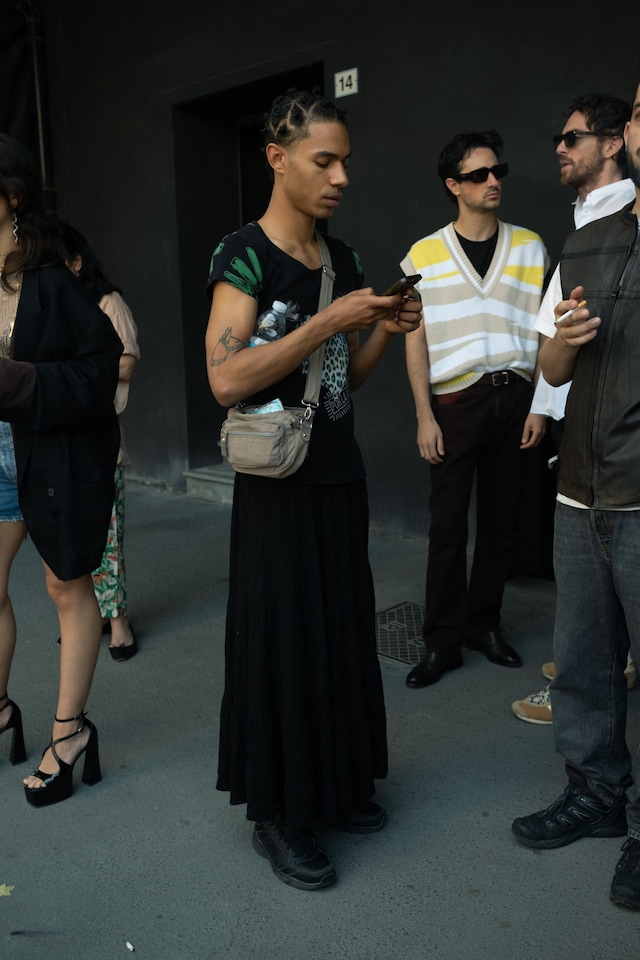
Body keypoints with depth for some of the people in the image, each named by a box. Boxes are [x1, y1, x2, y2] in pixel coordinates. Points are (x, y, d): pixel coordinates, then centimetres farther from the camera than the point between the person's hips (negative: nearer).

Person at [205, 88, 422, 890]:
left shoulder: (342, 259, 10)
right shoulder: (244, 255, -11)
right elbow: (227, 379, -22)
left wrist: (384, 330, -3)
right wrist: (330, 321, -21)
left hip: (340, 475, 7)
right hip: (278, 482, -7)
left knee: (342, 629, 14)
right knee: (281, 638, 2)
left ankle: (338, 783, 34)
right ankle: (277, 813, 21)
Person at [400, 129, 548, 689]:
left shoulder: (529, 247, 9)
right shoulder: (425, 255, 3)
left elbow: (544, 332, 9)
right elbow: (417, 340, 2)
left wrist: (541, 405, 1)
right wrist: (424, 416, -5)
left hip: (514, 398, 2)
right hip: (456, 401, -2)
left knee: (502, 520, 8)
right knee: (448, 526, -2)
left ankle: (484, 624, 23)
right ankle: (443, 642, 8)